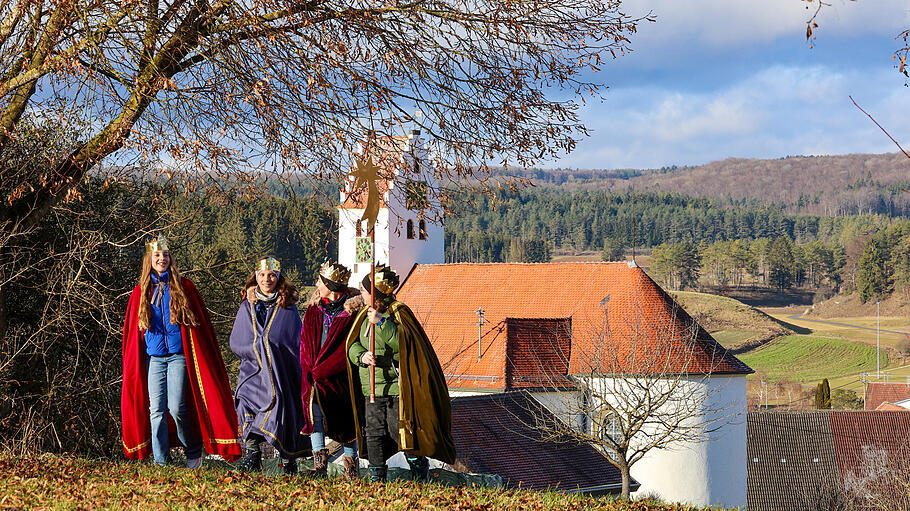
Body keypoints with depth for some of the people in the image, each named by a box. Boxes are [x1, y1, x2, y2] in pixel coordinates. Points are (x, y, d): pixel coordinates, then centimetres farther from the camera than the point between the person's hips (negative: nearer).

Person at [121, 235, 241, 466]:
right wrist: (132, 363, 12)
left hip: (178, 356, -2)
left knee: (177, 407, -12)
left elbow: (201, 322, 7)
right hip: (153, 358, 3)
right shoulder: (141, 292, 12)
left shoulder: (183, 287, 6)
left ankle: (193, 451, 9)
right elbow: (131, 330, 16)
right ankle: (160, 462, 2)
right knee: (156, 410, -3)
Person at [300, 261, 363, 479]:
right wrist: (308, 369, -2)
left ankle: (351, 461, 13)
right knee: (314, 404, -16)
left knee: (346, 417, 0)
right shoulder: (314, 308, 11)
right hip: (315, 371, 4)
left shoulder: (352, 310, -7)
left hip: (339, 373, -4)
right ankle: (319, 461, -17)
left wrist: (322, 370, -12)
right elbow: (305, 341, 13)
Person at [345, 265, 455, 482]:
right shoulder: (366, 314, 12)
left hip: (398, 386, -7)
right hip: (372, 388, 7)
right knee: (374, 434, 7)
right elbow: (352, 344, 12)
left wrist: (381, 322, -28)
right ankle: (376, 479, 16)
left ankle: (420, 475, 10)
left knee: (400, 431, -5)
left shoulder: (399, 312, -10)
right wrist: (362, 356, -10)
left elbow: (404, 344, -24)